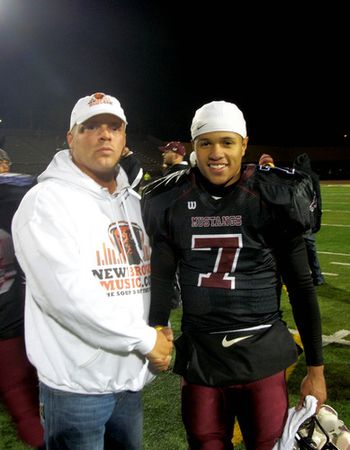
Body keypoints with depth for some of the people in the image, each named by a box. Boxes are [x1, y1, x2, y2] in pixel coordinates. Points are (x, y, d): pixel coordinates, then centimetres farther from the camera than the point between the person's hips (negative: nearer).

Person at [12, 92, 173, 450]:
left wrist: (161, 333, 0)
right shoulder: (46, 201, -14)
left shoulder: (133, 202, 10)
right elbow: (70, 295, -24)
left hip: (131, 377, 7)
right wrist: (146, 340, -17)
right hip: (77, 383, -6)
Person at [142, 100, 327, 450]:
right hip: (198, 355, 2)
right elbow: (161, 278, 9)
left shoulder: (271, 199, -7)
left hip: (261, 355, -1)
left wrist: (315, 368, 0)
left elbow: (301, 286, -1)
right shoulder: (171, 201, -1)